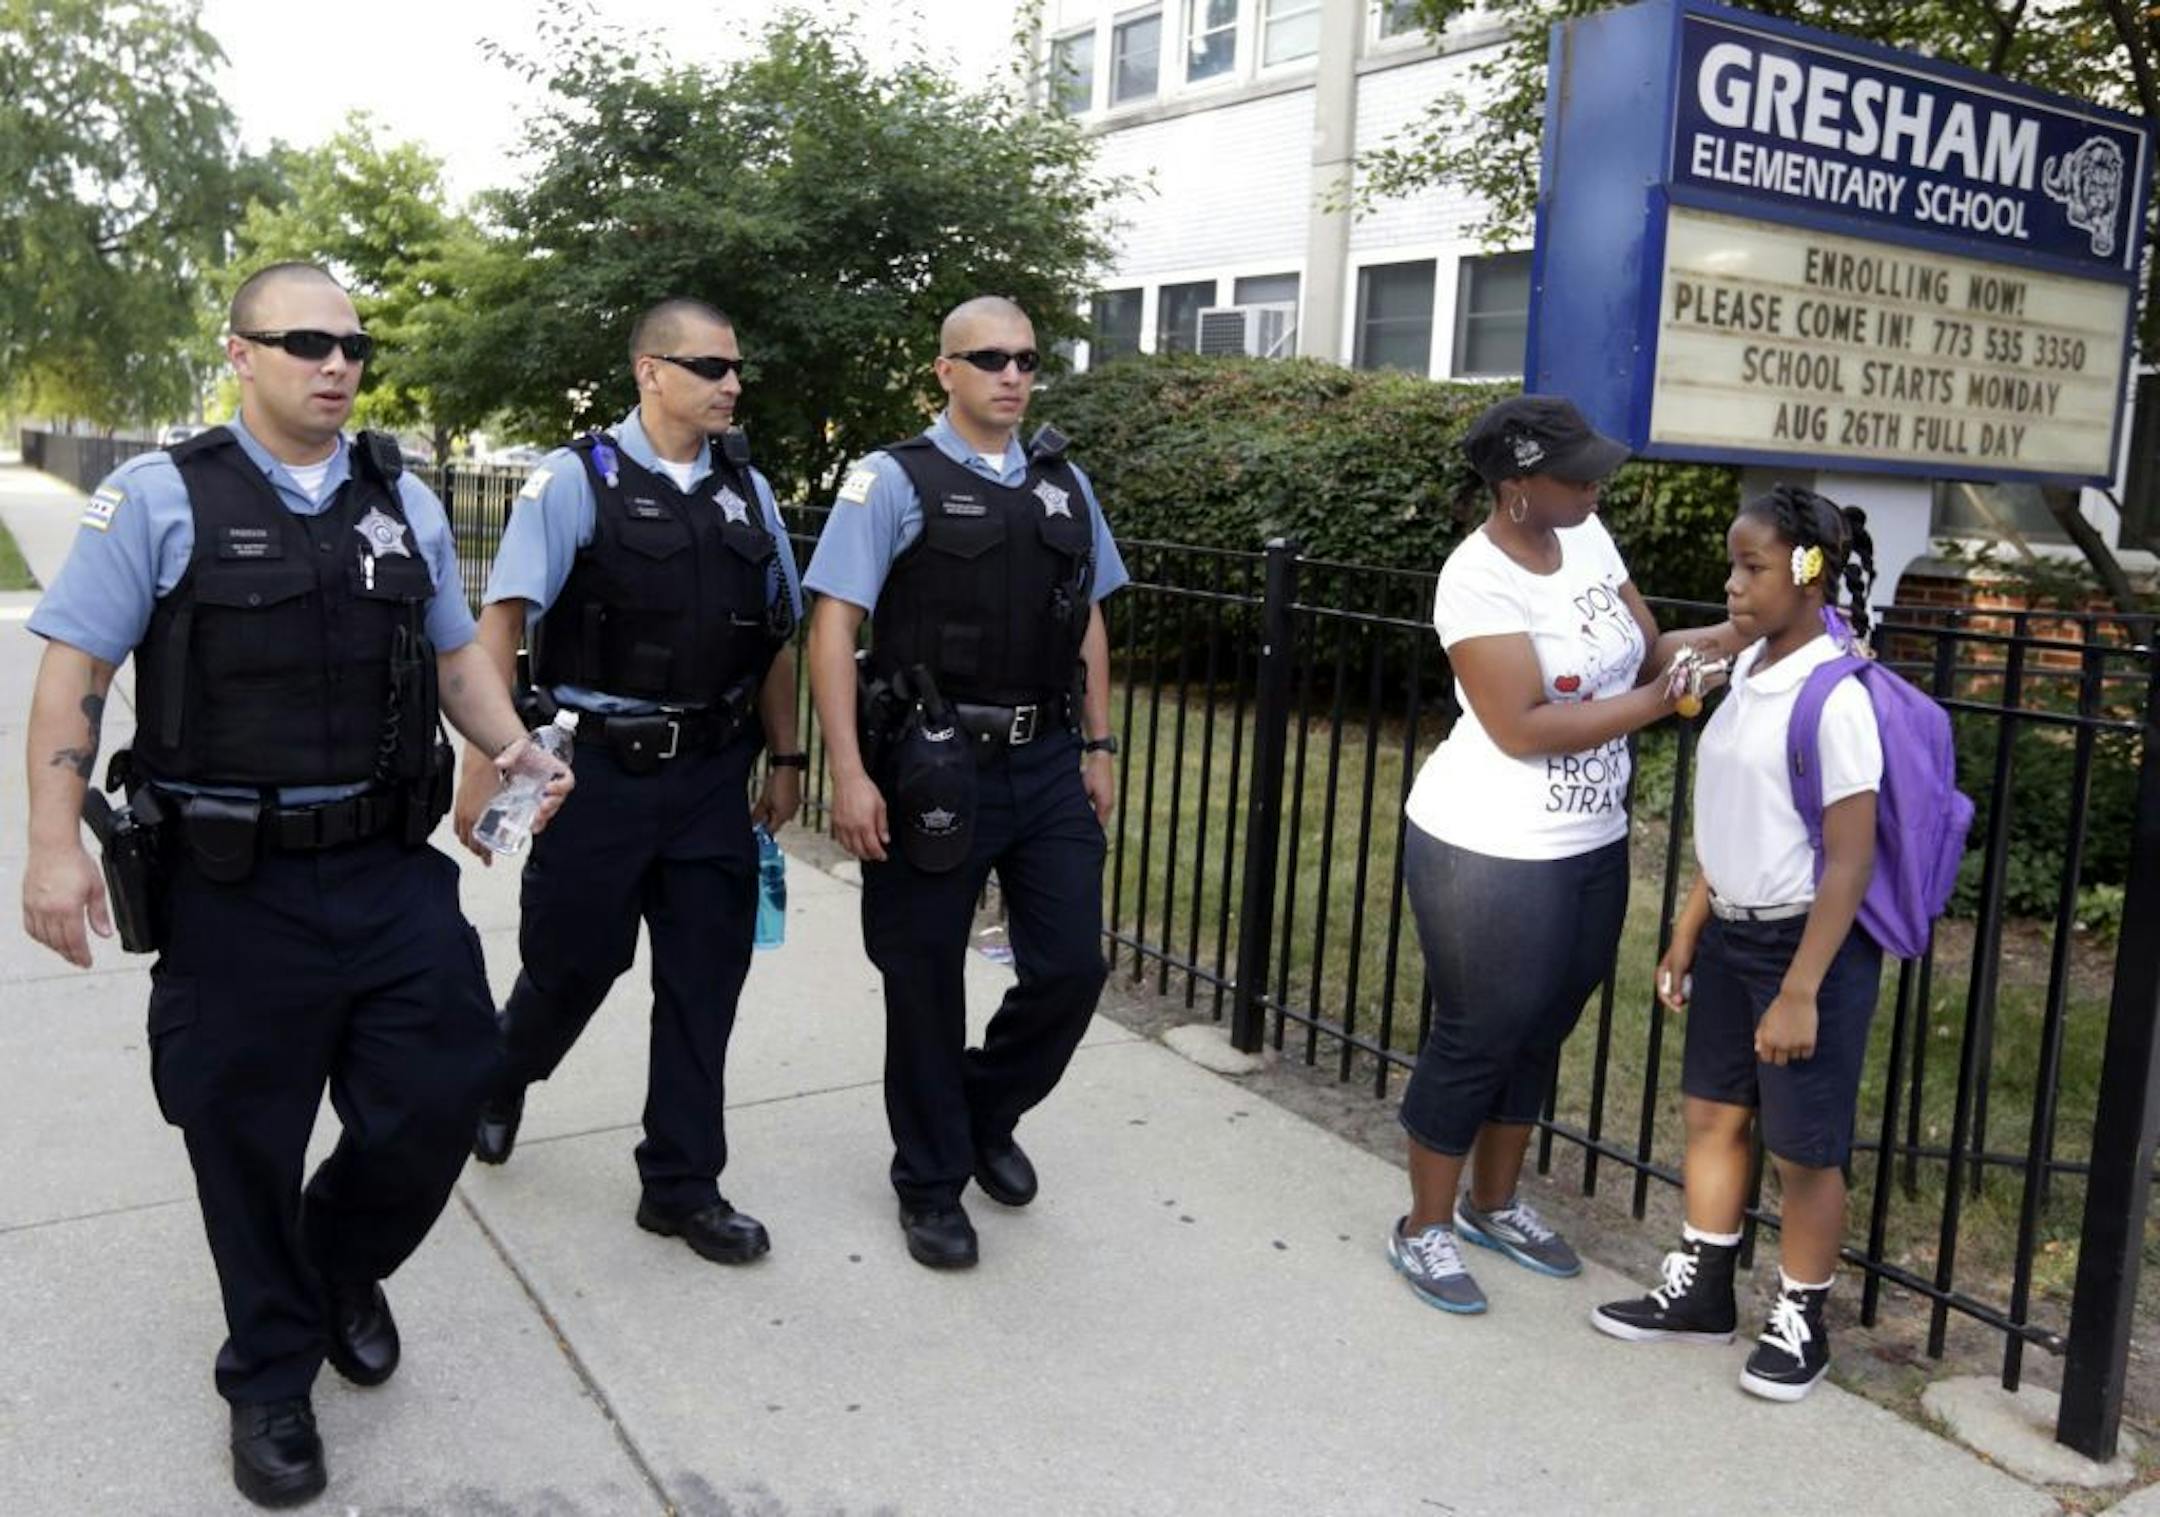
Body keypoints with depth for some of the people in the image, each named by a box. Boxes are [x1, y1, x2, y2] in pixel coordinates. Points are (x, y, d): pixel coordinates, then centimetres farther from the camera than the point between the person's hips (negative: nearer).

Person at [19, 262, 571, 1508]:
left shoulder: (404, 501, 9)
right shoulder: (161, 498, -3)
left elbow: (458, 657, 15)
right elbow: (74, 673, -3)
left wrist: (516, 750, -4)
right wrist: (56, 843, -10)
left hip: (395, 876, 3)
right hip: (235, 889, -3)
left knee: (440, 1102, 5)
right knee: (249, 1146, 10)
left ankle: (342, 1268, 39)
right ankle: (272, 1380, 34)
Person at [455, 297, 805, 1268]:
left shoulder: (747, 490, 7)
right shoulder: (577, 480, -8)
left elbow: (776, 637, 13)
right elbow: (502, 624, -11)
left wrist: (785, 760, 11)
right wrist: (485, 765, -16)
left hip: (714, 776, 4)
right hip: (600, 769, -4)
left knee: (704, 981, 6)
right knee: (575, 960, 9)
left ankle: (682, 1186, 21)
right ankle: (498, 1078, 44)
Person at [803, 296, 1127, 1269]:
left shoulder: (1066, 486, 12)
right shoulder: (894, 481, -5)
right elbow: (834, 624, -10)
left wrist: (1098, 747, 13)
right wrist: (850, 773, -16)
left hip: (1049, 764, 5)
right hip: (934, 767, -4)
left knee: (1071, 966, 5)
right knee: (925, 981, 7)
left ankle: (987, 1114, 34)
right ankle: (931, 1181, 28)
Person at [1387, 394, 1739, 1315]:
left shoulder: (1588, 538, 2)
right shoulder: (1478, 578, -21)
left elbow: (1644, 653, 5)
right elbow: (1522, 729, -25)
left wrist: (1722, 638, -14)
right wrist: (1660, 702, -21)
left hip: (1590, 844, 8)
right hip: (1493, 853, -8)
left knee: (1540, 1032, 18)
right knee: (1476, 1039, 4)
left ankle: (1494, 1205, 37)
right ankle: (1425, 1228, 23)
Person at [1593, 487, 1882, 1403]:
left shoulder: (1835, 698, -20)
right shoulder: (1747, 673, 4)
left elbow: (1849, 863, -20)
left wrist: (1800, 991, -20)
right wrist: (1686, 937, 15)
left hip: (1809, 944, -8)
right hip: (1731, 933, 8)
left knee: (1804, 1149, 7)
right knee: (1711, 1113, 18)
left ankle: (1800, 1323, 26)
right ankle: (1699, 1290, 35)